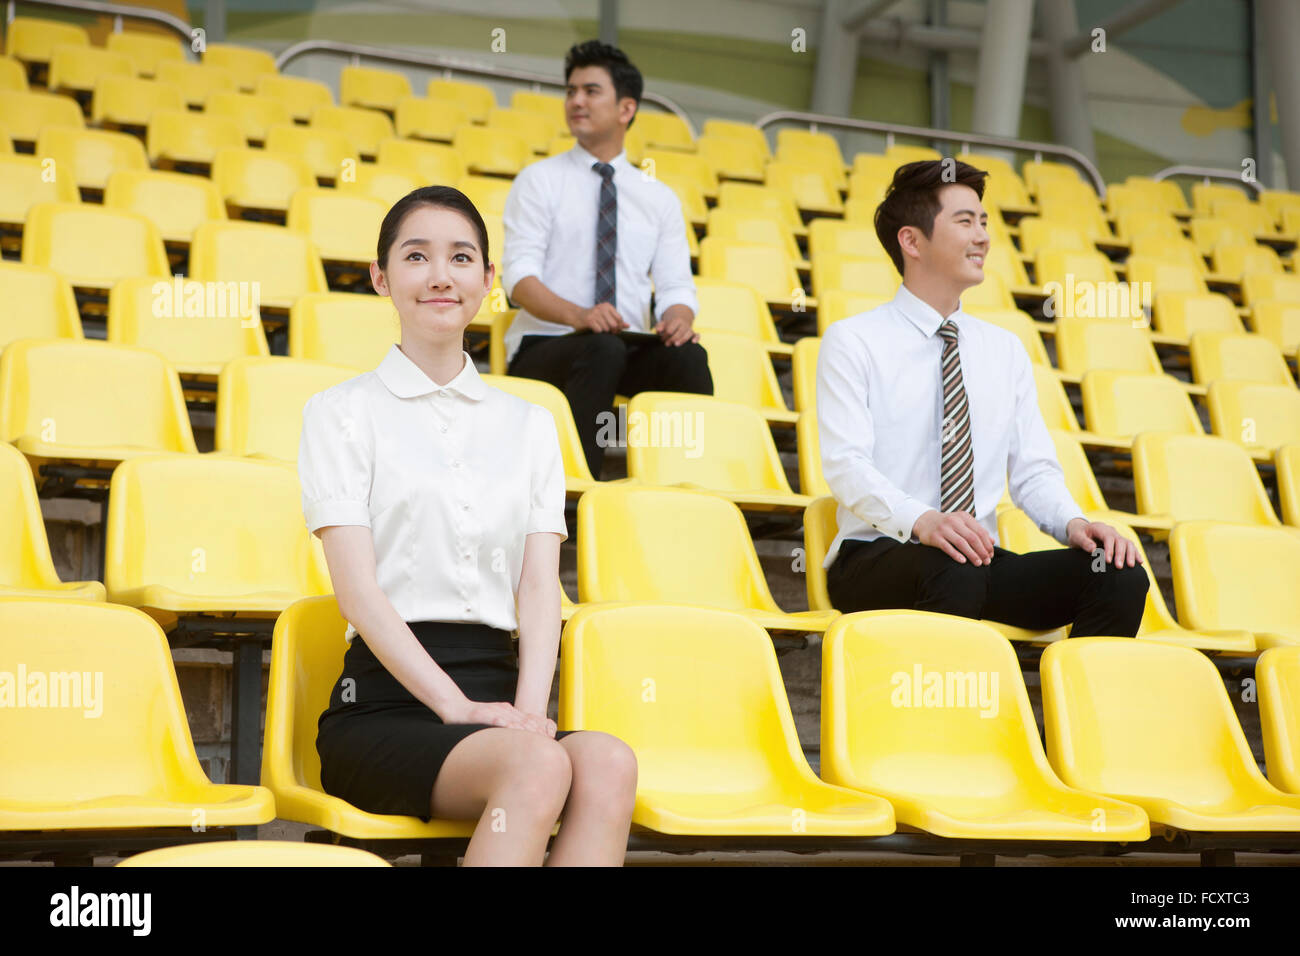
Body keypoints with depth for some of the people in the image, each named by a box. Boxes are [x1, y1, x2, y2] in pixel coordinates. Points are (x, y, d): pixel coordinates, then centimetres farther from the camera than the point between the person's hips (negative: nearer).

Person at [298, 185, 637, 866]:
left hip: (496, 692, 4)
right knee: (539, 766, -35)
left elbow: (539, 586, 10)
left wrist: (529, 708, -9)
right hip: (385, 702, -3)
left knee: (608, 763, -32)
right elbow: (358, 588, -3)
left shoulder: (529, 425, 20)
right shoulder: (341, 414, 8)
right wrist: (457, 707, -14)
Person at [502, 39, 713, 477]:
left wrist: (677, 318, -17)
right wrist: (579, 316, -26)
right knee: (604, 349, -36)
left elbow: (675, 285, 10)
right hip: (543, 350, -3)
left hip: (627, 350, 3)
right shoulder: (539, 180, 6)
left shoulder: (659, 198, 17)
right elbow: (518, 276, -6)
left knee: (687, 355, -29)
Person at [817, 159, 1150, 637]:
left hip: (982, 560, 5)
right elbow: (847, 464, -13)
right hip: (876, 558, -5)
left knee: (1119, 574, -19)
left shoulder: (1005, 350, 17)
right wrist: (922, 521, -32)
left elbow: (1033, 471, 13)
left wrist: (1073, 522, -10)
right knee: (955, 570, -39)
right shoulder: (852, 342, 0)